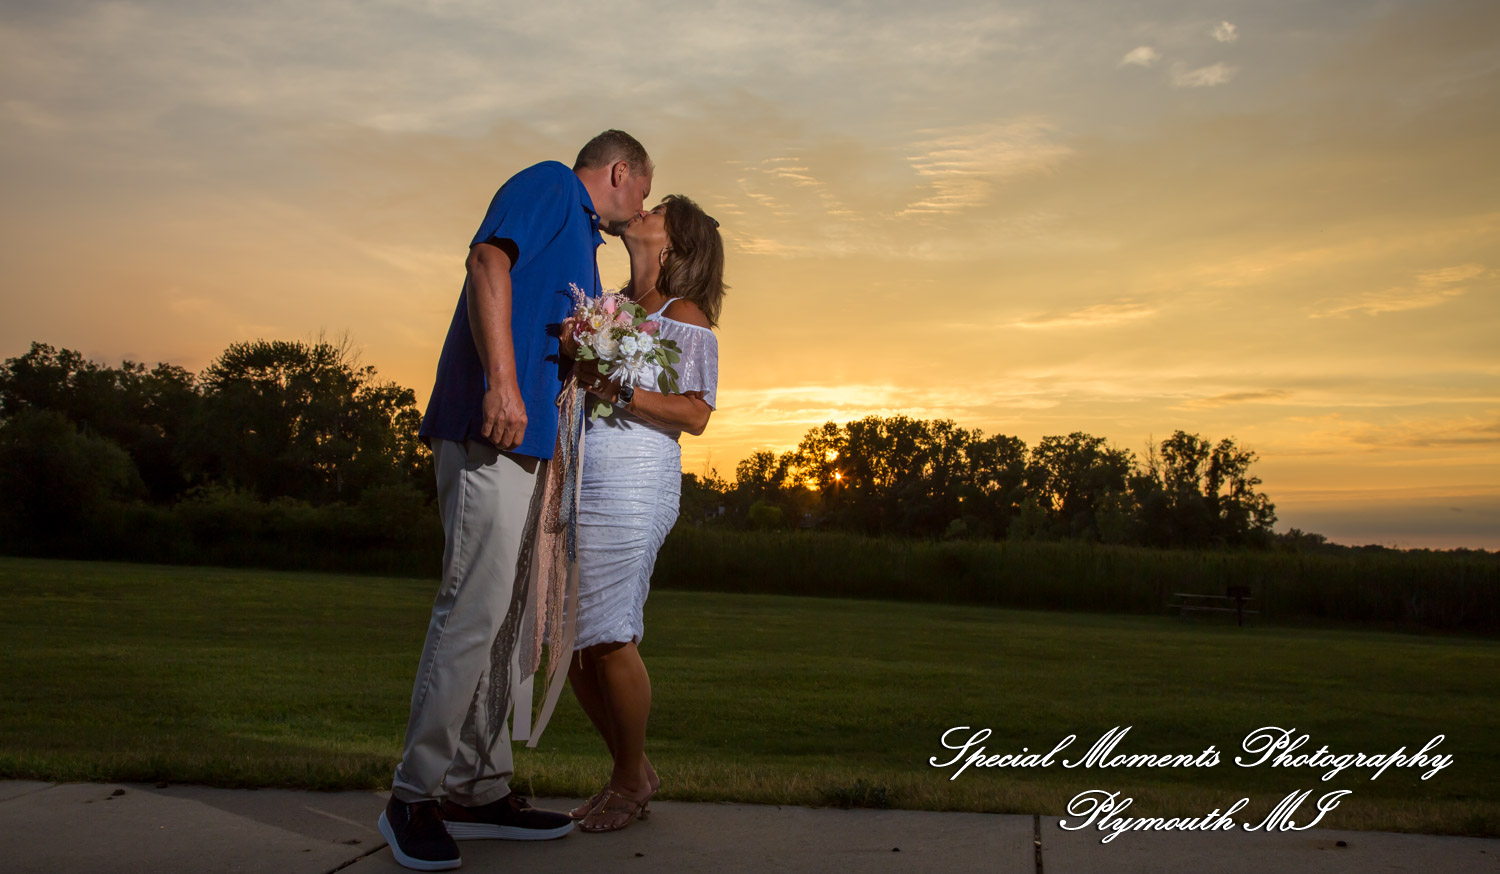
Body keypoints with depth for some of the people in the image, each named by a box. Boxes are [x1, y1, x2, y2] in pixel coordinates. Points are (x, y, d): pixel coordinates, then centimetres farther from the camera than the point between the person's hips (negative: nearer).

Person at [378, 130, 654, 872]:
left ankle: (478, 791, 14)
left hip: (526, 442, 10)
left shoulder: (583, 241, 30)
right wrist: (502, 380, -24)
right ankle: (415, 796, -4)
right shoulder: (548, 184, 4)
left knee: (502, 616, 8)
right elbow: (488, 260, -14)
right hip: (487, 427, -10)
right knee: (476, 608, -12)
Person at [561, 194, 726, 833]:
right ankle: (629, 768, 24)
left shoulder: (684, 315, 1)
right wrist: (567, 347, 2)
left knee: (609, 641, -6)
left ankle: (630, 782, 15)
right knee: (567, 641, 6)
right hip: (571, 483, 7)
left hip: (632, 485, -7)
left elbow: (696, 414, -7)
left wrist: (617, 390, -18)